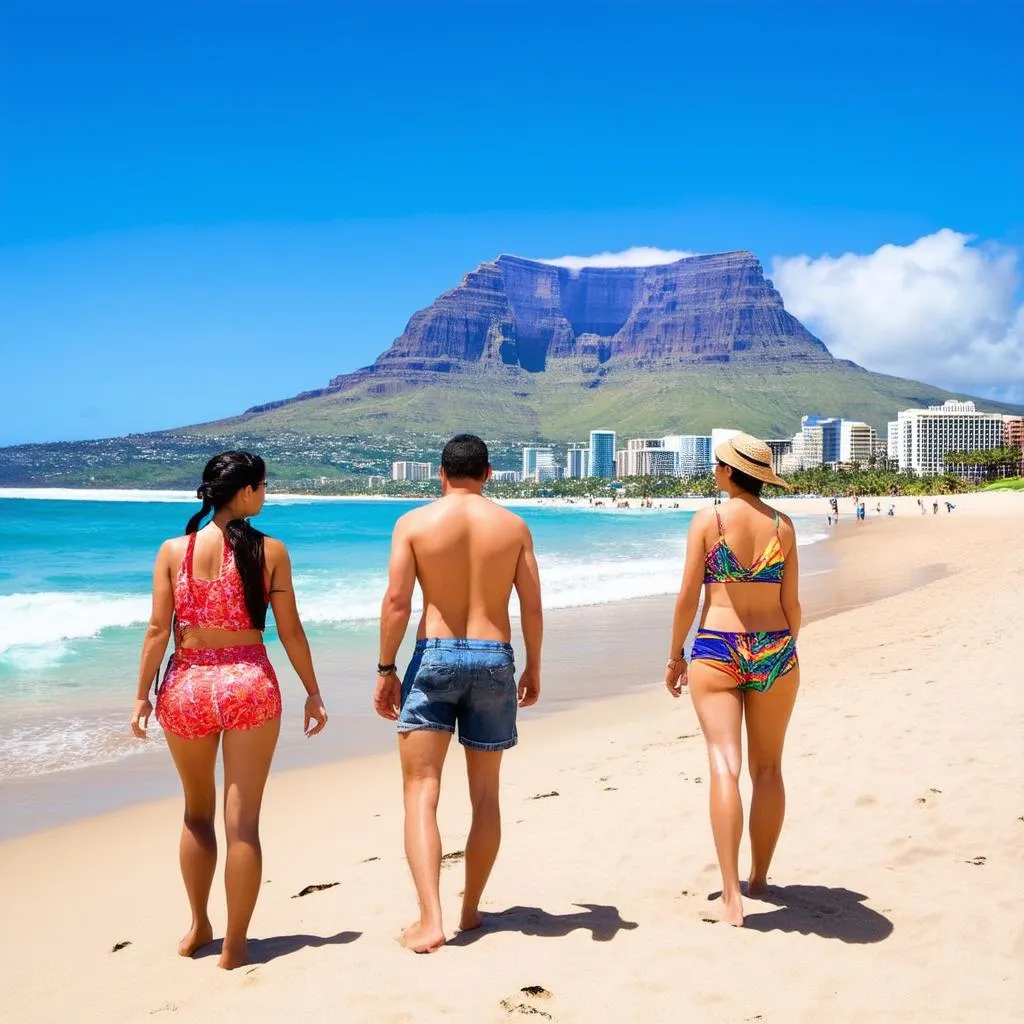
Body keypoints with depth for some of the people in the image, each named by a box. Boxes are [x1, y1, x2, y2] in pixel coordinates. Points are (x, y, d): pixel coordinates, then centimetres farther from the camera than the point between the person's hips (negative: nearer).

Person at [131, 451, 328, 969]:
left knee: (197, 811, 21)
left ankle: (199, 926, 33)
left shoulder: (174, 550, -1)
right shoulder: (270, 551, -4)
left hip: (187, 685, 2)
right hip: (249, 683, -2)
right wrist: (312, 693, 7)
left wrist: (142, 694, 5)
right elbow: (290, 631, -2)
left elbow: (158, 629, -4)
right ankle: (234, 944, 10)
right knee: (243, 820, 5)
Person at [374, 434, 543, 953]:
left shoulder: (414, 523, -3)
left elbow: (397, 603, -8)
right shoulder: (513, 526, 3)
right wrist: (534, 667, 15)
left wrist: (386, 670, 0)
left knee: (421, 793, 0)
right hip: (494, 659, 3)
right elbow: (532, 606, 3)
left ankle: (430, 921, -10)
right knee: (485, 794, 15)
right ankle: (470, 910, 26)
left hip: (434, 657, -2)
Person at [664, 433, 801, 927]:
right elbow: (791, 603, 4)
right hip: (774, 651, 3)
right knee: (768, 768, 15)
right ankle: (759, 878, 28)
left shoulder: (708, 520, -5)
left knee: (725, 764, -8)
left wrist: (676, 655, 6)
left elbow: (688, 596, -5)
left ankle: (731, 894, -17)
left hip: (717, 650, -3)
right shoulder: (782, 525, 3)